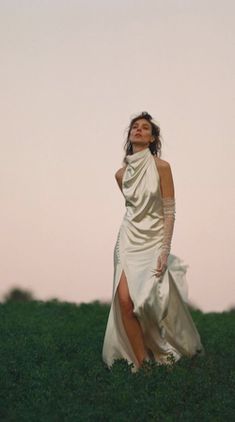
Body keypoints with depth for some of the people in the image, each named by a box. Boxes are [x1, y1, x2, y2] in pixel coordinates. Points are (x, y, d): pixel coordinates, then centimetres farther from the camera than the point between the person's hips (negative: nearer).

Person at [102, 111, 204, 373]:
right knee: (125, 301, -11)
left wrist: (165, 251, -15)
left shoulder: (161, 167, -7)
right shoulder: (121, 174, 5)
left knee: (152, 302, -6)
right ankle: (140, 362, 0)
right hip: (129, 238, 3)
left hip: (154, 240, -3)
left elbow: (170, 212, -9)